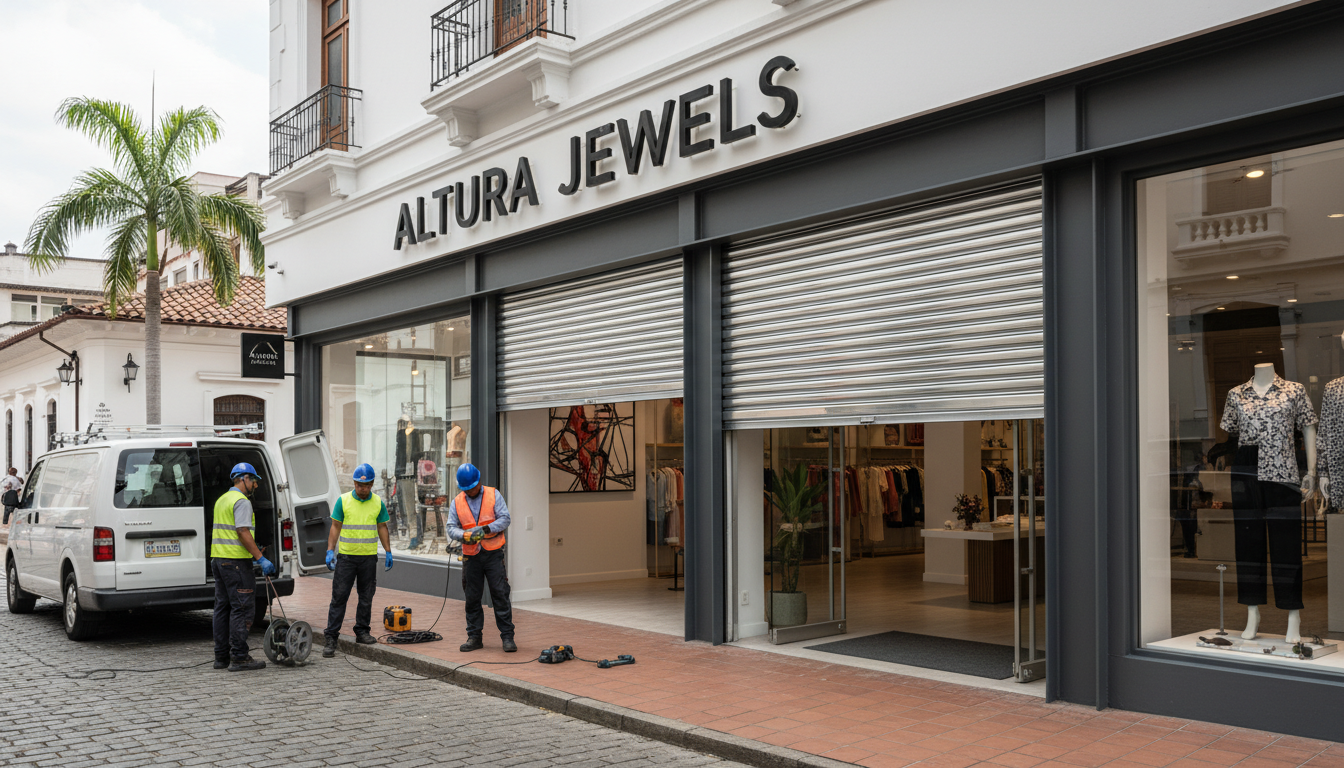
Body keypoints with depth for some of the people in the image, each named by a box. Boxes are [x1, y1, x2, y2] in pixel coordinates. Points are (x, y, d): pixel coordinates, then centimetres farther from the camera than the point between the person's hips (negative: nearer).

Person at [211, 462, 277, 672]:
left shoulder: (222, 499, 19)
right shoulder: (241, 501, -11)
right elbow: (243, 532, -20)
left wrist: (252, 549, 30)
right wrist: (261, 559, -22)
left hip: (218, 558, 10)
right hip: (236, 561, -10)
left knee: (222, 607, 12)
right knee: (241, 608, -7)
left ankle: (221, 656, 15)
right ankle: (239, 658, -7)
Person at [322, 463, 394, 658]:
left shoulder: (378, 503, 5)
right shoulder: (343, 501, -1)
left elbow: (382, 528, 11)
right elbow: (335, 527, 1)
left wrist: (388, 552, 7)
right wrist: (330, 550, -7)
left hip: (369, 557, 2)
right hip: (346, 556, -2)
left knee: (366, 598, 9)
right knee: (339, 597, -4)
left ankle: (362, 631, 22)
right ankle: (331, 638, -2)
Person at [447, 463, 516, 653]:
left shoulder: (493, 495, 1)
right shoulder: (457, 502, 7)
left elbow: (505, 519, -6)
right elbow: (451, 527, 3)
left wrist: (486, 529, -21)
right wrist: (465, 535, -18)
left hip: (493, 553, -3)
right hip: (471, 556, 3)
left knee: (500, 594, -5)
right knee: (472, 598, 7)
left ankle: (507, 637, -1)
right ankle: (474, 637, 17)